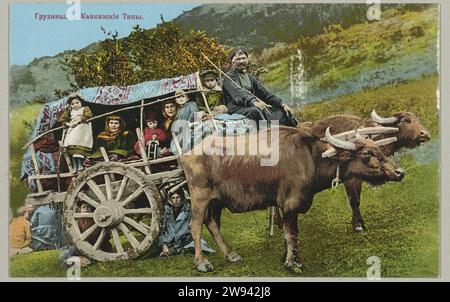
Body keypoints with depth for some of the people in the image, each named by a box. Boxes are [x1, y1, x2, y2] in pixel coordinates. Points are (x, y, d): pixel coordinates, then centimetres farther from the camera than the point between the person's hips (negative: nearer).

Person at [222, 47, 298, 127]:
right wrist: (254, 102, -37)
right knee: (256, 110, -37)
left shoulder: (250, 78, 24)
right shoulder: (229, 77, 2)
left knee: (282, 111, -8)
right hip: (237, 108, -7)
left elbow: (265, 94, 17)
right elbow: (238, 93, -18)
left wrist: (282, 104, 2)